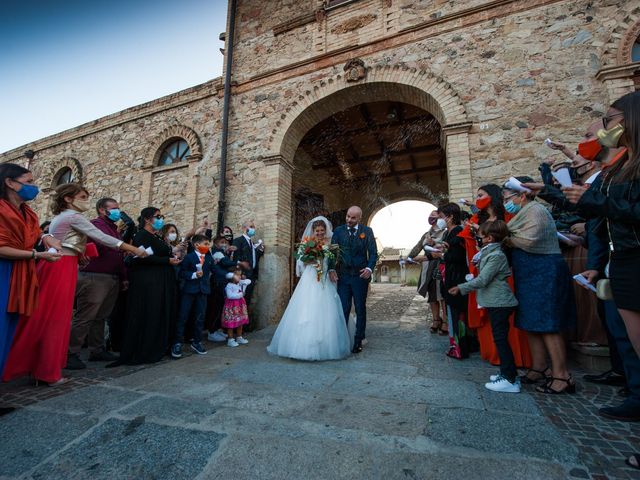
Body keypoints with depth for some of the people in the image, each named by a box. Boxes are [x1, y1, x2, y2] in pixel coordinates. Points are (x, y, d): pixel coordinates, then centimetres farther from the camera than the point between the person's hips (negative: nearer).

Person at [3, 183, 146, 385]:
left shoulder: (59, 217, 20)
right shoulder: (74, 217, -9)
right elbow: (101, 237, -16)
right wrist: (134, 249, -15)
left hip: (54, 266, 9)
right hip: (62, 268, -9)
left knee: (42, 316, 13)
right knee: (55, 318, -3)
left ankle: (30, 364, 23)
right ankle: (48, 371, 5)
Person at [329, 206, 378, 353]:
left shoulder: (367, 231, 2)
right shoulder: (338, 231, 5)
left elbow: (373, 252, -2)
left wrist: (369, 268, -19)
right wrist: (331, 269, -14)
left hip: (360, 276, 0)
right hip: (342, 276, 1)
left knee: (360, 309, 9)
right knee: (343, 309, 2)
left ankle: (358, 341, 21)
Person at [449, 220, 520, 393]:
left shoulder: (496, 255, -17)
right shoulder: (490, 252, 13)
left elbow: (482, 280, -21)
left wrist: (461, 288, -17)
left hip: (499, 303, -10)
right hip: (496, 302, 10)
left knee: (500, 339, -4)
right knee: (500, 338, 15)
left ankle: (510, 380, 4)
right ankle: (508, 372, 26)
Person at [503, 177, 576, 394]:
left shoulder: (535, 210, -11)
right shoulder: (524, 213, 18)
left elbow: (530, 240, -24)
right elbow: (517, 242, 16)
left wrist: (507, 239, -8)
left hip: (544, 275, -10)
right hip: (530, 276, 10)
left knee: (547, 325, -6)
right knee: (532, 324, 12)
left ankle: (561, 376, 3)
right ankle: (539, 368, 22)